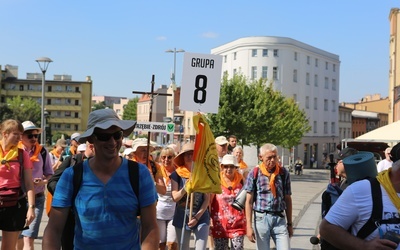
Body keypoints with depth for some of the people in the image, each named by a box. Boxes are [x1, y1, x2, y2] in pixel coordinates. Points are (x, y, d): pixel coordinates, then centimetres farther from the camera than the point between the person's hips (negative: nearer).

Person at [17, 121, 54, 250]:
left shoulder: (43, 152, 1)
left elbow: (49, 174, 8)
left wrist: (44, 181, -13)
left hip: (36, 199, -1)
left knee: (28, 238, -9)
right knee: (18, 237, 16)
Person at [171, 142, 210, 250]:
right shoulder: (176, 174, 0)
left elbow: (207, 199, 0)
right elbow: (175, 197, -5)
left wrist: (197, 217, -10)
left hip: (201, 217, -1)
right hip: (182, 218, 1)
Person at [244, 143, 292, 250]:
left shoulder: (284, 173, 4)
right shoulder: (254, 174, -2)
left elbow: (287, 199, 11)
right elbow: (249, 202, -1)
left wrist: (290, 223, 13)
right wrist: (249, 226, -6)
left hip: (279, 218, 1)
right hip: (261, 218, -1)